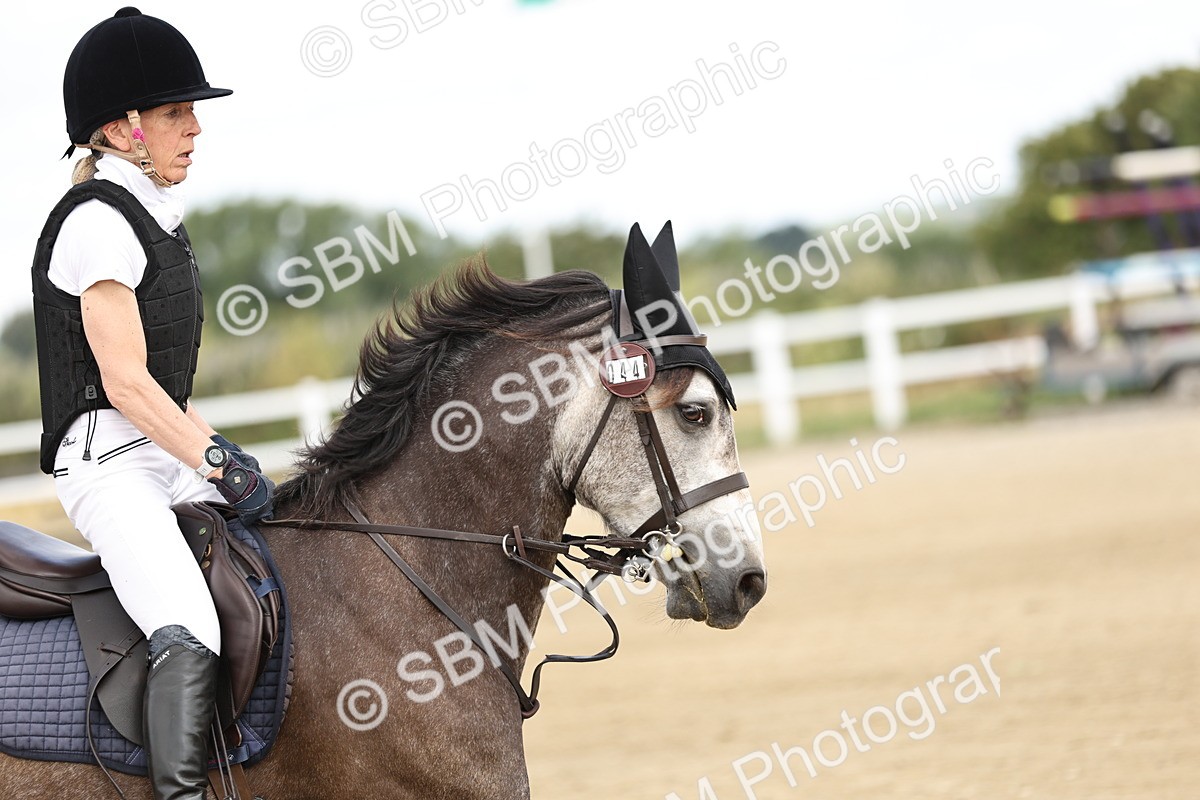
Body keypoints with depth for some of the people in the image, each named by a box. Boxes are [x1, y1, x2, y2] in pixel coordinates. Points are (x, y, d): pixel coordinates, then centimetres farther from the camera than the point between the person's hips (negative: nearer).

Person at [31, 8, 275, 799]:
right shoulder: (97, 221, -12)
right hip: (109, 463, -10)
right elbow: (125, 383, -18)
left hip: (169, 453, 10)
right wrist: (221, 466, -16)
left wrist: (224, 454, 10)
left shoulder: (152, 217, 16)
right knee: (189, 637, -29)